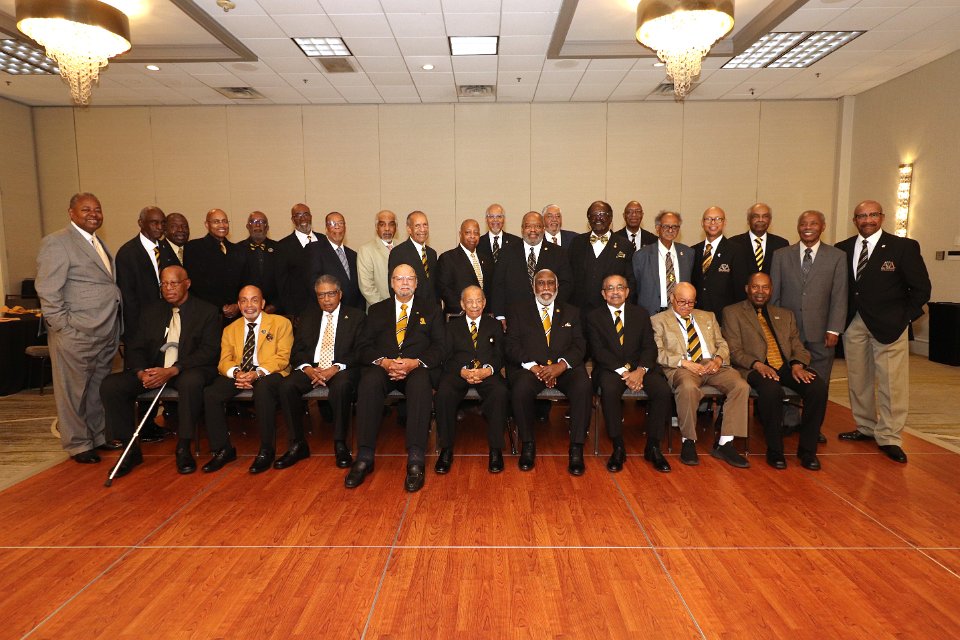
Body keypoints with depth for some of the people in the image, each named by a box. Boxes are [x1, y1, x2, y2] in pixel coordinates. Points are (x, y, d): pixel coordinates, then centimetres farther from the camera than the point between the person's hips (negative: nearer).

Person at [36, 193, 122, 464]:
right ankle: (78, 445, 17)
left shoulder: (99, 244, 18)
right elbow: (48, 292, -12)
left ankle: (99, 436, 29)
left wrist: (114, 328, 15)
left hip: (106, 334, 8)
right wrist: (64, 327, -15)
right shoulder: (56, 242, -8)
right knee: (73, 391, 5)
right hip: (77, 336, -8)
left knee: (99, 389, 17)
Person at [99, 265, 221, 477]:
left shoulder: (207, 311, 0)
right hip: (153, 370, 5)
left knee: (191, 381, -39)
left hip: (188, 370, -5)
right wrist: (141, 372, -12)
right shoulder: (151, 310, 15)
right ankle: (131, 449, -5)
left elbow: (209, 351, -11)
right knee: (110, 385, -17)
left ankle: (183, 448, -23)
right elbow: (136, 347, 11)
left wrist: (172, 370, -23)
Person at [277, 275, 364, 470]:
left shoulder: (355, 316, 8)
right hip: (311, 368, 3)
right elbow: (297, 350, 12)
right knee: (287, 386, -26)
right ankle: (297, 444, -13)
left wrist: (335, 368, -19)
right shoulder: (308, 316, 19)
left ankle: (340, 445, -22)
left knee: (342, 386, -37)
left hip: (341, 369, -3)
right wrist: (307, 368, -11)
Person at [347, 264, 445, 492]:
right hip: (382, 367, 1)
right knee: (369, 382, -34)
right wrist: (383, 361, -12)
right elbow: (363, 347, 10)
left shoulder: (430, 310, 18)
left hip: (417, 368, -1)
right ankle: (364, 458, -30)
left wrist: (415, 362, -13)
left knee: (420, 383, -37)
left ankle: (415, 461, -39)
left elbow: (439, 347, 6)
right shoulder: (377, 310, 20)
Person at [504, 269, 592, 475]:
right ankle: (528, 445, -12)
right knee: (520, 389, -34)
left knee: (583, 386, -30)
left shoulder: (571, 312, 18)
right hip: (529, 367, -1)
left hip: (564, 367, 2)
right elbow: (512, 346, 1)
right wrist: (534, 367, -15)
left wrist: (561, 365, -14)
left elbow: (579, 345, 6)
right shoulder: (518, 310, 12)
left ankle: (576, 448, -20)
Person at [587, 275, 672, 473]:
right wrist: (623, 371, -19)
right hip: (610, 368, -2)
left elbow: (649, 347, 3)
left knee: (663, 390, -25)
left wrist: (640, 371, -16)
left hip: (640, 366, 3)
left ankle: (653, 447, -9)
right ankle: (618, 448, -20)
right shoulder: (594, 317, 5)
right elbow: (599, 351, -6)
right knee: (609, 390, -35)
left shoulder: (641, 314, 12)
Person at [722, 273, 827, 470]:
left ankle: (807, 449, -9)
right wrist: (757, 364, -18)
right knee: (771, 389, -36)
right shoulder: (732, 312, 10)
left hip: (787, 366, 5)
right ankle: (775, 451, -17)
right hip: (756, 368, -4)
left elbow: (797, 346, 16)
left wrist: (797, 364, -7)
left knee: (819, 386, -24)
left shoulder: (785, 315, 25)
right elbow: (734, 350, 0)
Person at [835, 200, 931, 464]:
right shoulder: (842, 249, 5)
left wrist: (905, 317, -5)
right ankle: (866, 428, 26)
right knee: (858, 380, 12)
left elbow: (921, 288, -1)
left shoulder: (904, 247, -4)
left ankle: (889, 438, 8)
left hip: (889, 325, -3)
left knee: (891, 383, -2)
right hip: (853, 324, 4)